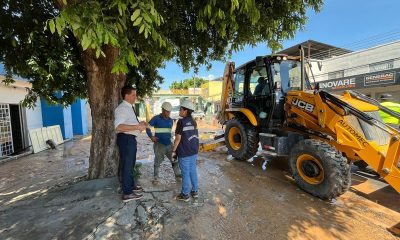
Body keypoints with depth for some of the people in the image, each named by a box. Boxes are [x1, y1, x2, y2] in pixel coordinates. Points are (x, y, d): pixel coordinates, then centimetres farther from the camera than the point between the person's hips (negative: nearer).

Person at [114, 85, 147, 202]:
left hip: (130, 138, 10)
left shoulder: (130, 108, 12)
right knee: (127, 165, 1)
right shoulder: (122, 108, -19)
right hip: (126, 139, -10)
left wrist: (139, 124, 10)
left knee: (131, 163, 23)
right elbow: (119, 126, -32)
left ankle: (131, 185, 43)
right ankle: (127, 193, 16)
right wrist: (138, 127, -32)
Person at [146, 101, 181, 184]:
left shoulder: (171, 120, 9)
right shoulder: (156, 118, -6)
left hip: (169, 144, 5)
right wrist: (151, 136, -16)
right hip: (159, 144, -5)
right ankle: (156, 177, 17)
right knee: (158, 161, 2)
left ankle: (177, 173, 27)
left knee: (174, 159, 11)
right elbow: (147, 127, -6)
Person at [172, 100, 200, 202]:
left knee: (185, 173, 4)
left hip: (184, 152, -7)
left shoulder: (181, 122, -15)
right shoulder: (194, 122, 7)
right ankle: (195, 191, 28)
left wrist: (174, 150, -6)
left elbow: (178, 138, -16)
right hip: (194, 151, 7)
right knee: (193, 171, 16)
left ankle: (185, 195, 17)